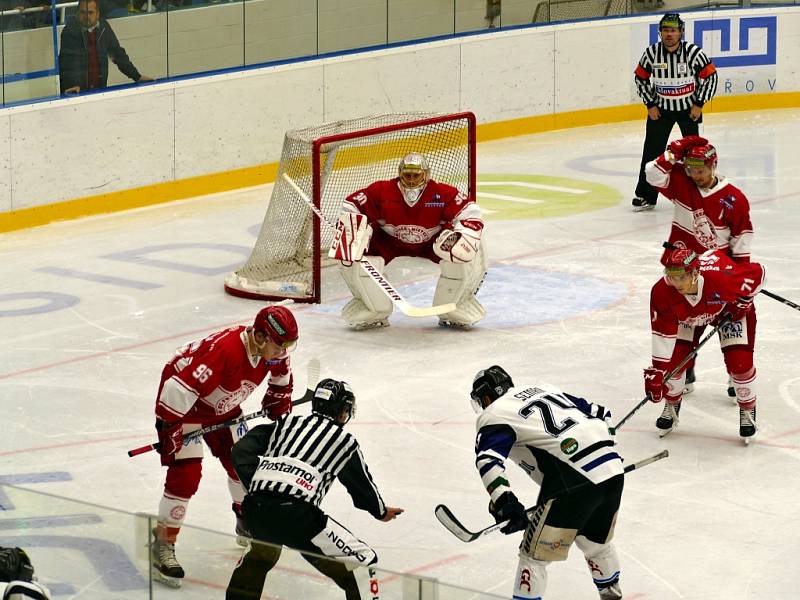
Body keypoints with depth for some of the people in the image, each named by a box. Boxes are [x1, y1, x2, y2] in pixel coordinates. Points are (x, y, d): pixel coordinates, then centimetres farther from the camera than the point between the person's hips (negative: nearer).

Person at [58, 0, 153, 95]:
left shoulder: (104, 27, 6)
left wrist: (137, 77, 9)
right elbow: (71, 59, -19)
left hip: (99, 88, 4)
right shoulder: (70, 31, -8)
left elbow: (118, 53, 13)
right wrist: (75, 85, -32)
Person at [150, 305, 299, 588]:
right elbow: (179, 387, -39)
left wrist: (278, 400, 19)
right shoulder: (225, 350, -41)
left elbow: (281, 371, 12)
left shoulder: (271, 348, -15)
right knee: (185, 473, -16)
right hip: (184, 402, -8)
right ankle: (162, 546, -9)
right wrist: (168, 428, -34)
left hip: (222, 406, 8)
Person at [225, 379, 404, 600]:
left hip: (255, 507, 6)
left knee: (262, 551, 40)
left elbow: (241, 450, 16)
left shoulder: (287, 424, 24)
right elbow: (362, 484, 26)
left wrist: (256, 486, 16)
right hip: (297, 514, -6)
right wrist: (381, 511, 44)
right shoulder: (344, 441, 14)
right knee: (361, 561, 3)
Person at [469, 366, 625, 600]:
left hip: (574, 482, -7)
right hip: (614, 470, 8)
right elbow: (598, 412, 26)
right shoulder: (543, 389, 26)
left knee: (535, 553, 3)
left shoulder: (493, 415, 5)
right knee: (595, 541, 31)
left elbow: (488, 458, -14)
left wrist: (503, 501, -22)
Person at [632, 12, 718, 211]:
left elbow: (710, 76, -9)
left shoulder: (693, 52, -19)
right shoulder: (651, 53, -13)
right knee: (652, 150, -3)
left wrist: (699, 104, -10)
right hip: (660, 108, 1)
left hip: (689, 109, -1)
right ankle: (646, 196, 4)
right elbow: (640, 78, 2)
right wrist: (650, 104, -2)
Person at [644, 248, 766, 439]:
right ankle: (671, 406, 22)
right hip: (687, 315, 2)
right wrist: (656, 372, -28)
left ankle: (748, 409, 16)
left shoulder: (722, 276, -44)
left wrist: (743, 301, -17)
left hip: (731, 309, -2)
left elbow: (758, 273, -24)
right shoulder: (662, 292, -35)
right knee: (673, 358, -8)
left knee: (739, 362, -13)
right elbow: (662, 335, -26)